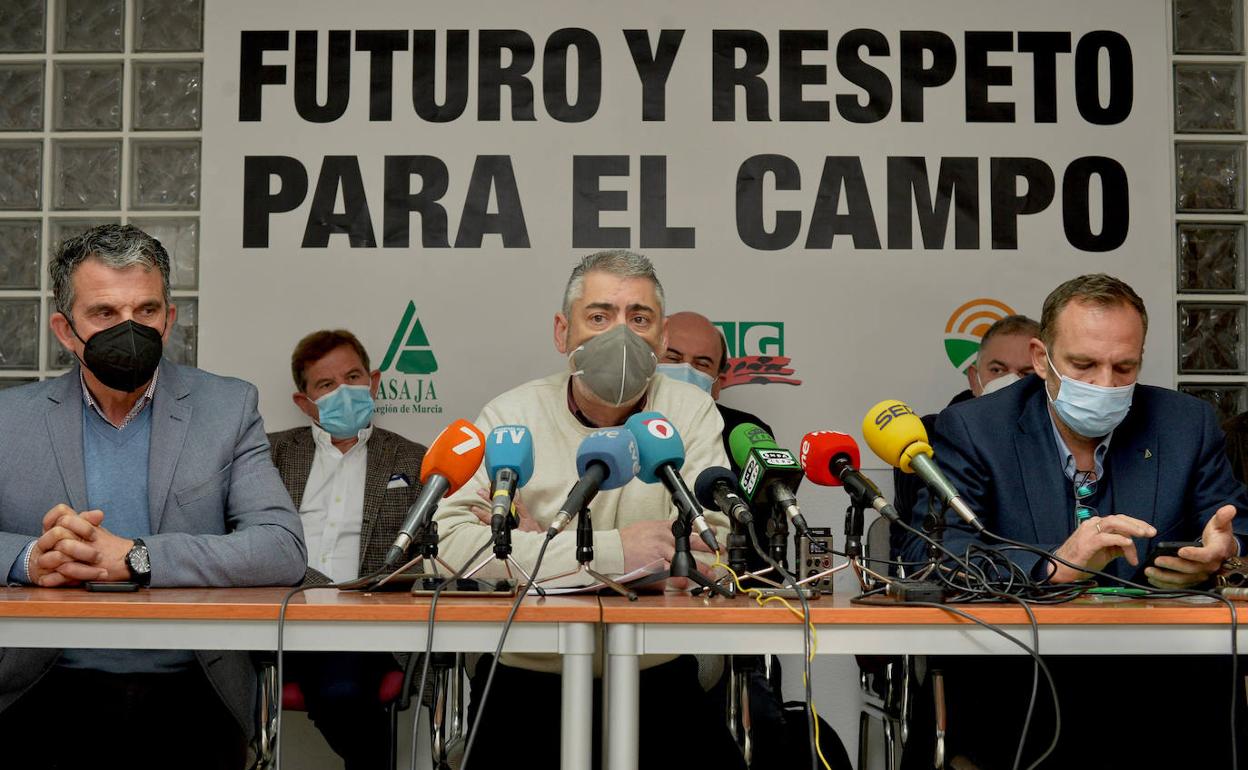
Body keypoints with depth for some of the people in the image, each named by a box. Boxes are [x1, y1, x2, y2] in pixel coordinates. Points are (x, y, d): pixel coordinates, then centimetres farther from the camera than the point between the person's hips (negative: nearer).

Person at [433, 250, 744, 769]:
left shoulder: (689, 411, 1)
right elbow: (451, 538, -16)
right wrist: (609, 550, -22)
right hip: (527, 682, -1)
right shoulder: (512, 416, -1)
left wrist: (541, 541, -14)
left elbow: (714, 550, -12)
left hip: (658, 682, 1)